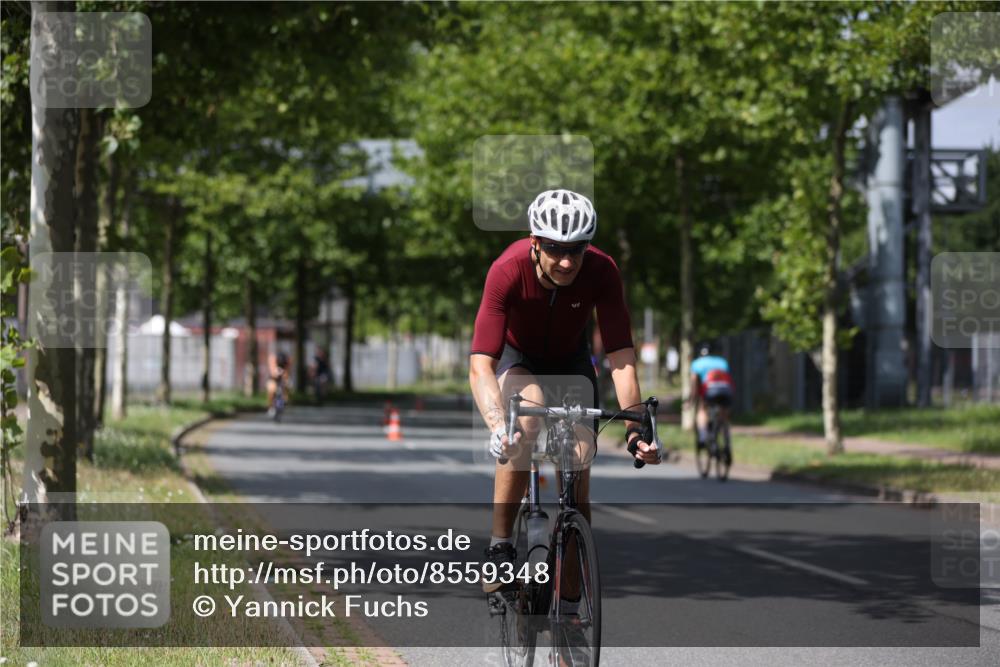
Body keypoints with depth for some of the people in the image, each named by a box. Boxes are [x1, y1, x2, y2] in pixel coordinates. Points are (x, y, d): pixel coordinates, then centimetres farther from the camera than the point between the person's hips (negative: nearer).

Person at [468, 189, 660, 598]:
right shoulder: (508, 271, -36)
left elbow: (621, 356, -29)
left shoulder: (601, 272, -29)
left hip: (570, 361, 2)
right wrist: (498, 426, -56)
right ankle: (499, 549, -25)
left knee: (579, 471, -9)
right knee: (524, 422, -34)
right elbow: (480, 365, -41)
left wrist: (634, 426, -43)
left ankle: (573, 592, 4)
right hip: (516, 358, -2)